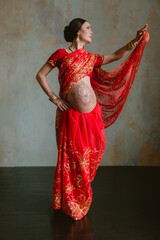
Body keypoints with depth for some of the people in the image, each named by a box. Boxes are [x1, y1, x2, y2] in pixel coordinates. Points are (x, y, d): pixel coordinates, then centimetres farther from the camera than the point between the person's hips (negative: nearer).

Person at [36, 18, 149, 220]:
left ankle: (81, 199, 30)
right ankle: (69, 203, 23)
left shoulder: (90, 58, 13)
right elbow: (40, 75, 2)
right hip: (71, 115, -5)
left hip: (92, 113, 5)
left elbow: (117, 55, 16)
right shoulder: (61, 54, 0)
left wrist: (136, 40, 7)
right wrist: (53, 97, -5)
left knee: (90, 154, 8)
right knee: (72, 157, 3)